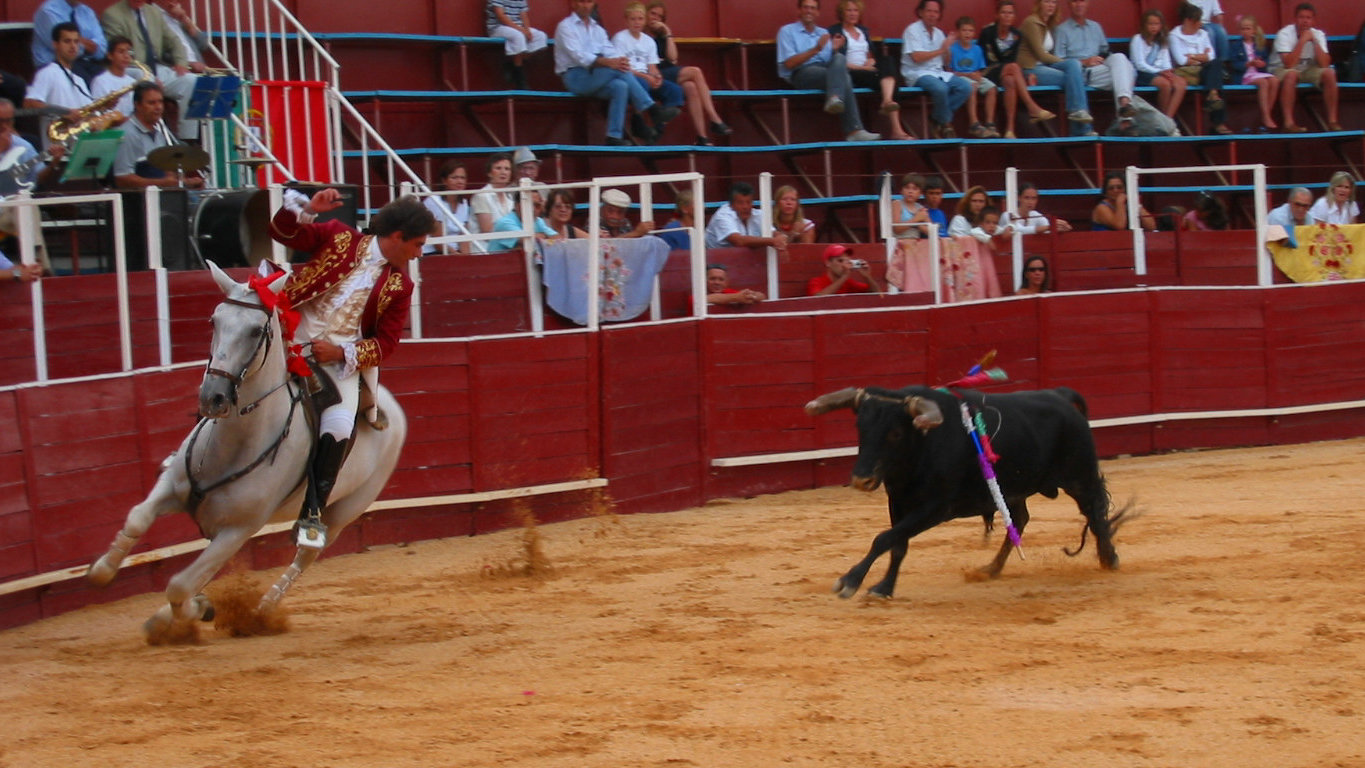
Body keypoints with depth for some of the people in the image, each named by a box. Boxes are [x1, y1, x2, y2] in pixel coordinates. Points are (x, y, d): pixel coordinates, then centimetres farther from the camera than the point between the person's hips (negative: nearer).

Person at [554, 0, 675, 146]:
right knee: (618, 70, -27)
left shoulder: (597, 29, 20)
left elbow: (611, 52, 5)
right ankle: (653, 109, -27)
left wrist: (621, 60, -21)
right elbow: (579, 56, -16)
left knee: (619, 86, -27)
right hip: (574, 77, -6)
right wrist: (608, 62, -30)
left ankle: (614, 137, -33)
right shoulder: (565, 27, 0)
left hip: (596, 78, 6)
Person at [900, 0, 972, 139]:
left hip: (938, 72, 7)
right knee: (940, 88, -37)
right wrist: (941, 50, -11)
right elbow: (916, 57, -15)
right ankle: (945, 124, -13)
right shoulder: (912, 30, -3)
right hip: (917, 74, -7)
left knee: (965, 86, -17)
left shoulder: (938, 33, 17)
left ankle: (937, 117, -8)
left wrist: (949, 46, -5)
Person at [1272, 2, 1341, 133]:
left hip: (1308, 69, 4)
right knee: (1291, 74, -38)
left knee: (1329, 73, -21)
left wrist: (1314, 41, -24)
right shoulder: (1285, 34, -20)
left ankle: (1332, 120, -16)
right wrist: (1302, 41, -31)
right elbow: (1289, 64, -31)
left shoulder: (1318, 34, -7)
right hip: (1282, 69, -4)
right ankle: (1289, 123, -38)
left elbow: (1324, 64, -18)